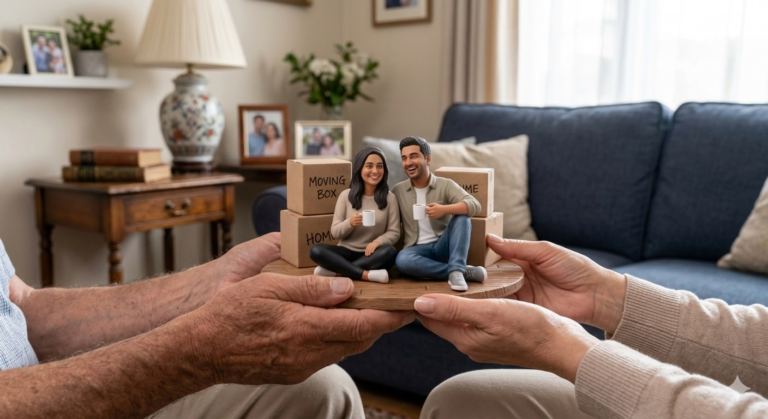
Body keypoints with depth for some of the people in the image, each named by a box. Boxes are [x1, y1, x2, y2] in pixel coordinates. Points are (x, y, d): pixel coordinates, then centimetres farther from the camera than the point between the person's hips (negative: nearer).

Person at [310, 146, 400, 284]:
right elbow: (335, 232, 0)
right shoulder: (346, 195, 1)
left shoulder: (390, 198, 0)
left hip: (370, 254, 0)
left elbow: (394, 232, -2)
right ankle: (367, 275, -30)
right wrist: (350, 223, -22)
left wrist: (378, 241, -24)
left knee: (389, 252, -34)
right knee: (316, 251, -26)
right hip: (347, 252, 1)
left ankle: (334, 269, -26)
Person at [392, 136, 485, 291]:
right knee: (402, 260, -35)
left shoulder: (446, 185, -2)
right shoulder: (397, 191, 6)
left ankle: (456, 270, -35)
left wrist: (445, 209, -34)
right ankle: (465, 272, -28)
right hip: (417, 249, 1)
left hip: (443, 247, 0)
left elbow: (474, 205, -18)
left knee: (461, 217, -25)